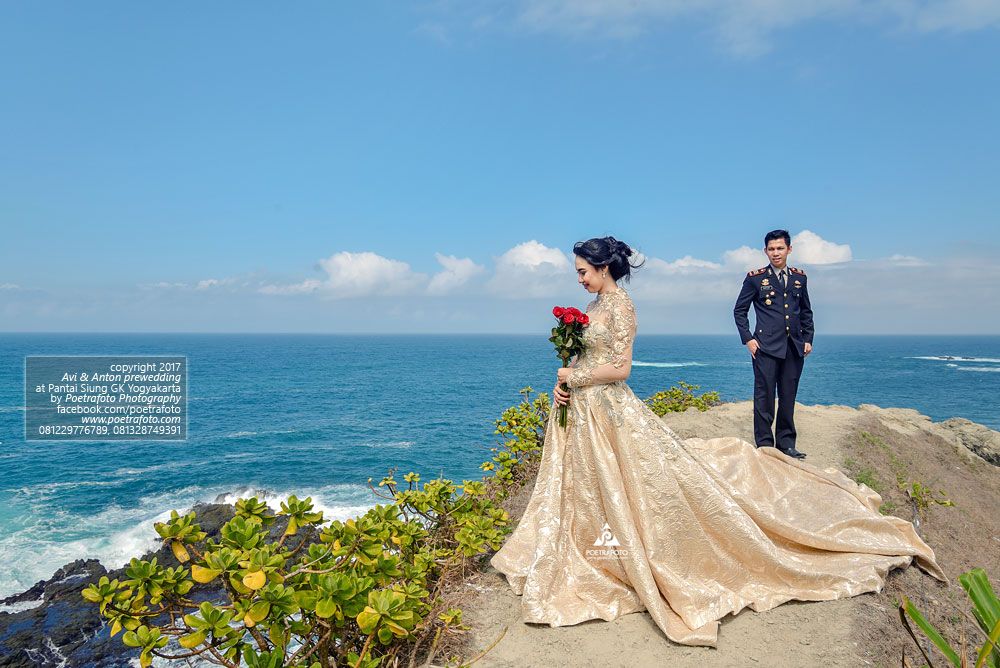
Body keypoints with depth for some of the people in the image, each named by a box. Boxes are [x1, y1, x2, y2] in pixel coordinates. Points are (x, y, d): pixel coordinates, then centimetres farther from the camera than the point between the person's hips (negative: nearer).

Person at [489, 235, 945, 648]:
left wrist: (573, 377, -13)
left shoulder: (619, 306, -15)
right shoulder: (595, 306, 13)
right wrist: (563, 383, 1)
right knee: (587, 491, 17)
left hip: (610, 413, -10)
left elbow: (619, 368, -21)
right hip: (581, 413, 10)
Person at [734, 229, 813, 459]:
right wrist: (748, 339, -4)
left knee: (788, 397, 8)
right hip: (766, 347, -4)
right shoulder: (755, 278, 1)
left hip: (794, 347, 4)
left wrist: (808, 339, 11)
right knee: (764, 397, -3)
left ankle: (786, 443, 18)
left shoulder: (799, 278, 13)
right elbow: (739, 310, 5)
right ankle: (765, 444, 4)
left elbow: (806, 311, 21)